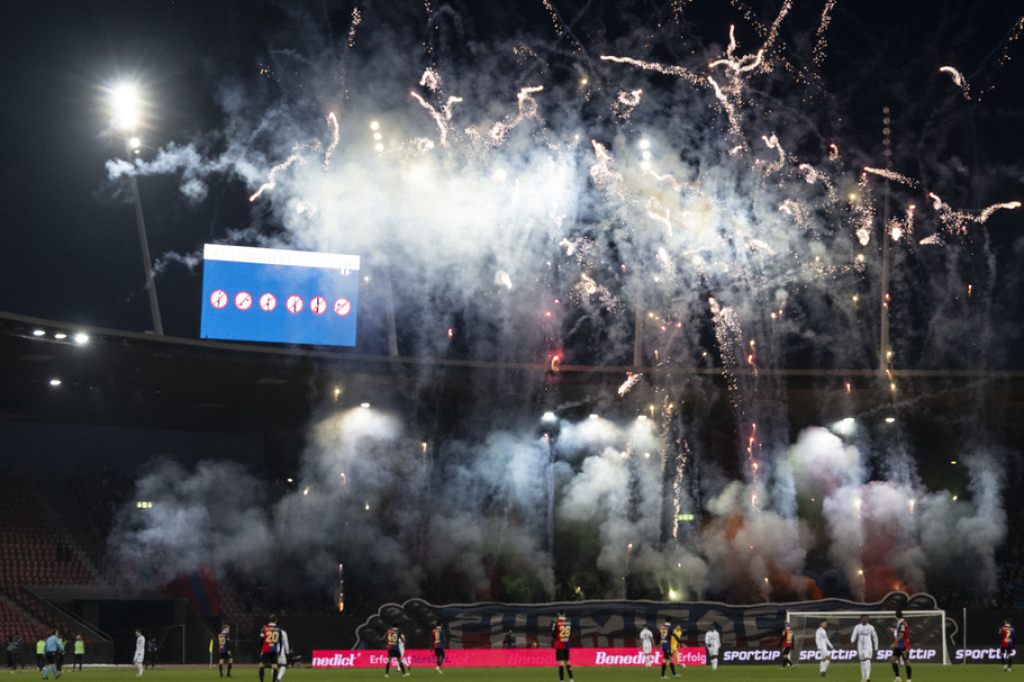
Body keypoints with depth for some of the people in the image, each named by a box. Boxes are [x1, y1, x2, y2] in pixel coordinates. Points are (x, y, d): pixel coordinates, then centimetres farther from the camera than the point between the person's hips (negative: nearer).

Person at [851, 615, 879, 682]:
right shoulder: (857, 627, 6)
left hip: (868, 645, -2)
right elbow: (854, 635, -8)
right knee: (862, 661, 5)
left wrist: (876, 648, 12)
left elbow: (875, 637, 13)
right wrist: (852, 641, -30)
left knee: (867, 659, -18)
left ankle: (867, 676, -24)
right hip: (860, 646, 2)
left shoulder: (871, 627, 5)